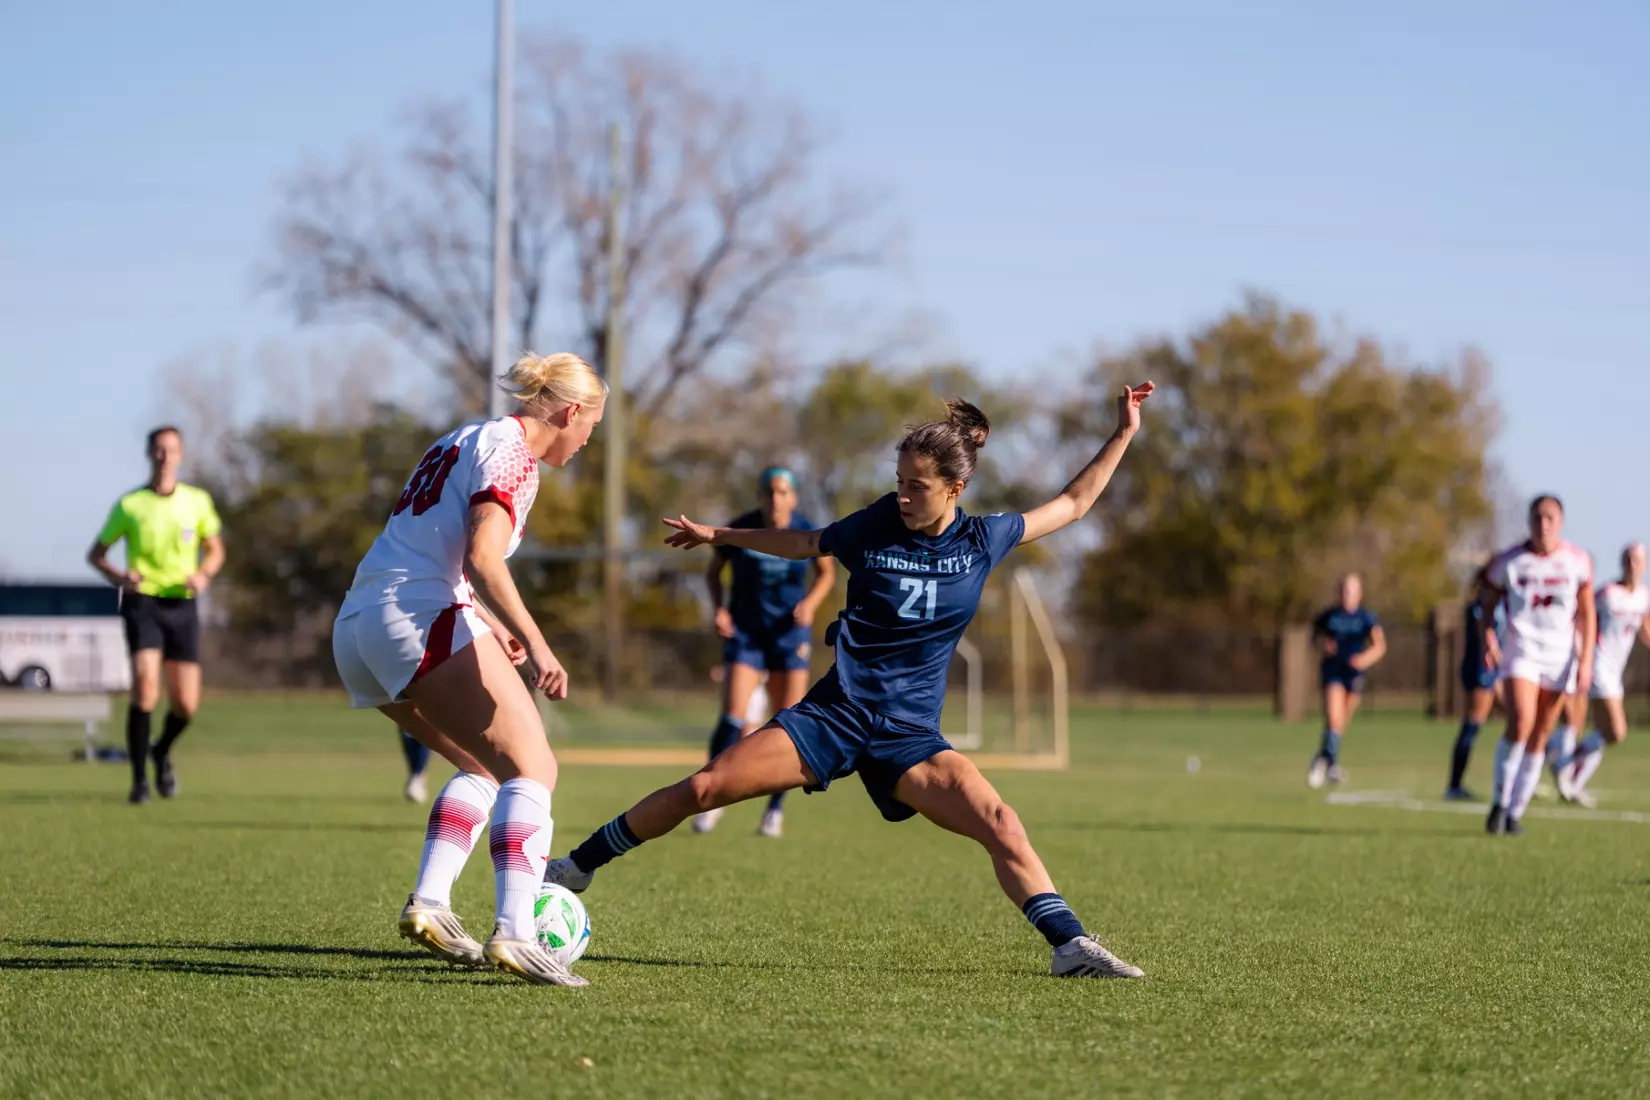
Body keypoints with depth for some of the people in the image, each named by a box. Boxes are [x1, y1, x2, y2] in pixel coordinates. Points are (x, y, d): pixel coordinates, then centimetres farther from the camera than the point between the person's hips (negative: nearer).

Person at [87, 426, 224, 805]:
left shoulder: (197, 501, 4)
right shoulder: (129, 505, -1)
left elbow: (215, 549, 15)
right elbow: (95, 554, 7)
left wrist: (203, 575, -7)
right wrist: (118, 576, -14)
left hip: (182, 604, 2)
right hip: (142, 602, -2)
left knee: (186, 705, 0)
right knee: (145, 685, -22)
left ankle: (162, 752, 34)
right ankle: (139, 780, -12)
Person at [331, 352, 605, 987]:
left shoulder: (465, 440, 25)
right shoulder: (512, 452, -4)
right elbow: (481, 559, -18)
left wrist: (487, 621, 31)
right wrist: (535, 645, -22)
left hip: (355, 629, 10)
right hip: (419, 620, -10)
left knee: (484, 764, 20)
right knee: (532, 767, -12)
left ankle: (429, 905, 5)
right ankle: (514, 935, -27)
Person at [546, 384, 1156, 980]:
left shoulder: (982, 540, 1)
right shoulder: (876, 526, -2)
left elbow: (1071, 505, 15)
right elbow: (805, 544, 18)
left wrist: (1122, 436, 11)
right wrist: (718, 535, 27)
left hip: (909, 733, 0)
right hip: (835, 714, 0)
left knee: (1000, 825, -24)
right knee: (702, 789, -9)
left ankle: (1071, 945, -19)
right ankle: (578, 867, 7)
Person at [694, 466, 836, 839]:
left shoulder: (807, 533, -9)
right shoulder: (740, 530, -10)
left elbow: (826, 573, 8)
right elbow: (714, 572, 6)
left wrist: (810, 603, -9)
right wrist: (718, 608, -10)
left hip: (790, 632, 1)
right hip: (745, 631, -1)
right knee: (732, 720, -13)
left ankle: (776, 808, 13)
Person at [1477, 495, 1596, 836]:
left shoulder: (1577, 561, 0)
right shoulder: (1508, 562, -4)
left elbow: (1586, 614, 6)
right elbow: (1486, 603, 7)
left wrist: (1585, 660, 0)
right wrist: (1488, 638, -10)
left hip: (1560, 655, 2)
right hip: (1521, 651, -2)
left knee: (1538, 739, 5)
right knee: (1521, 724, -22)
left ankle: (1515, 813, 14)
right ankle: (1500, 802, -8)